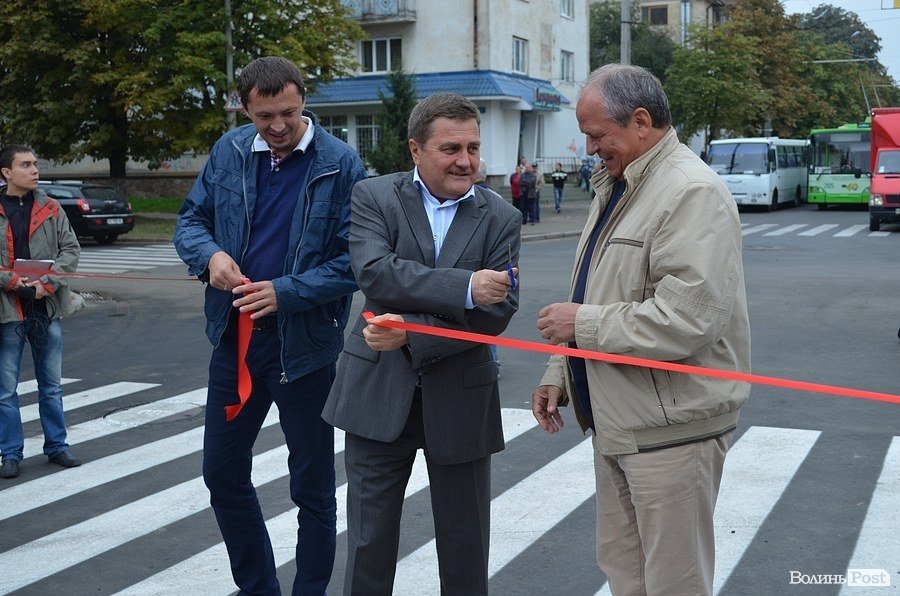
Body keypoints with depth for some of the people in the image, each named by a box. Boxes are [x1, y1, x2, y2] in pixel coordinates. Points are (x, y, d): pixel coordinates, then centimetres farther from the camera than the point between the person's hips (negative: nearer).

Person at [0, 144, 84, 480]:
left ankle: (56, 446, 24)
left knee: (51, 385, 13)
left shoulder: (50, 209, 5)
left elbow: (71, 250, 2)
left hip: (47, 309, 3)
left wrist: (49, 282, -11)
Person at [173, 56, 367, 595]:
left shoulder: (340, 164, -11)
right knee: (223, 473, 16)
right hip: (235, 336, 5)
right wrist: (210, 254, -11)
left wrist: (286, 292, -22)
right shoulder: (229, 152, 2)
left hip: (304, 342, -5)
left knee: (312, 485, 9)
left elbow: (354, 260, -13)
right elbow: (191, 219, 11)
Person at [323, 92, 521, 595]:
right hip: (379, 392, 0)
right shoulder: (374, 197, -2)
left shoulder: (501, 218, 0)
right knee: (369, 539, 10)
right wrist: (464, 287, -26)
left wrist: (413, 332, -21)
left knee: (465, 542, 13)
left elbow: (498, 309, -10)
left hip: (460, 399, 1)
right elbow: (375, 273, -19)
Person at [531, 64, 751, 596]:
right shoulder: (617, 186, 14)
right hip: (616, 421, 9)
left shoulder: (692, 192, -18)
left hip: (671, 427, -9)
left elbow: (688, 318, -27)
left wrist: (583, 324, -17)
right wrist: (559, 375, 14)